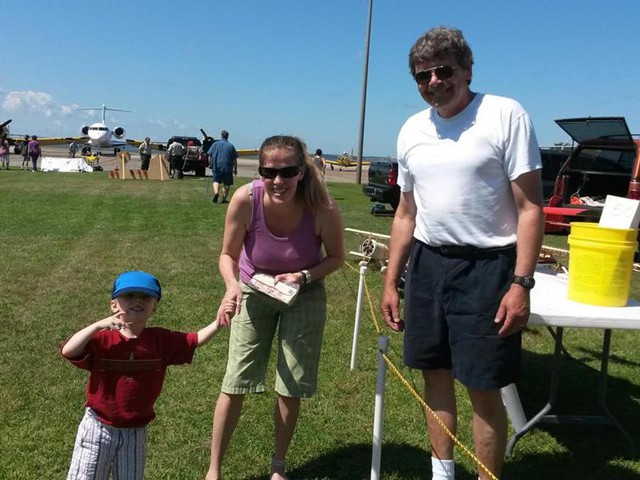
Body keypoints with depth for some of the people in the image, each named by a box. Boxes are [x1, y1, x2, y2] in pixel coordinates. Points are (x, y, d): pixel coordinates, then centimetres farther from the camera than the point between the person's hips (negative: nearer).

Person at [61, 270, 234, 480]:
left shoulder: (161, 340, -6)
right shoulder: (102, 340, -15)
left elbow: (196, 340, -6)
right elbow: (68, 351, -28)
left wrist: (219, 321, -20)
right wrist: (98, 325, -35)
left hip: (135, 432, 3)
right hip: (99, 427, -2)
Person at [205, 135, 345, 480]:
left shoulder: (323, 209, -30)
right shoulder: (245, 200, -29)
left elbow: (336, 257, -11)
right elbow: (228, 255, -13)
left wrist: (304, 276, -27)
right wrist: (232, 285, -33)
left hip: (304, 296, 0)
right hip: (254, 292, 0)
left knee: (291, 387, 8)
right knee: (235, 383, 1)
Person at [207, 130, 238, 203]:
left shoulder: (215, 144, 5)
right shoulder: (231, 146, 2)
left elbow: (210, 156, 5)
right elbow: (234, 159, 1)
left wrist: (211, 165, 17)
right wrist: (235, 169, 10)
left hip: (216, 167, 1)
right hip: (227, 168, -1)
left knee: (216, 181, 9)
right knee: (227, 184, 9)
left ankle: (216, 192, -19)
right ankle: (224, 199, 9)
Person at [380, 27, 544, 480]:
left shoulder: (506, 115, -9)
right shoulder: (412, 130, 9)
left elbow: (530, 207, -10)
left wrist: (521, 283, -17)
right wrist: (391, 281, 13)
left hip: (487, 267, -6)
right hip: (427, 262, 6)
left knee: (484, 388, 1)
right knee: (436, 374, 15)